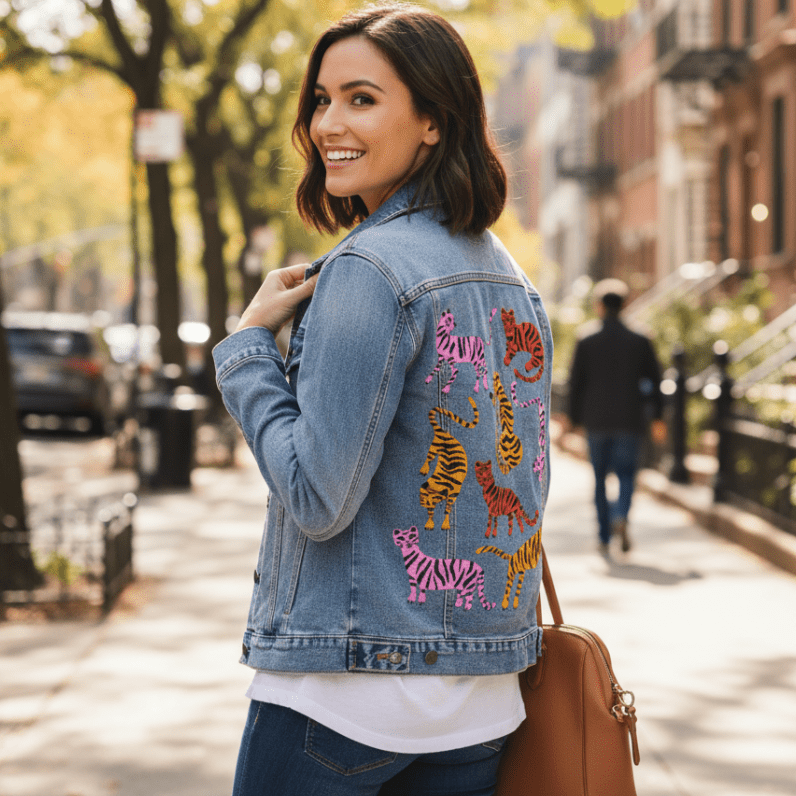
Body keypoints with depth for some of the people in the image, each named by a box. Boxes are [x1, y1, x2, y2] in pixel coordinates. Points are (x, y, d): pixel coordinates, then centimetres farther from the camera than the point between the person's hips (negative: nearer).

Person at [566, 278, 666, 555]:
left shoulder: (586, 344, -3)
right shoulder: (641, 343, 0)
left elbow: (576, 384, 0)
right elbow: (654, 381, 4)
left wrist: (575, 420, 9)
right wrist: (657, 417, 14)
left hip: (596, 420, 0)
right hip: (630, 420, 0)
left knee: (600, 478, 12)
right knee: (626, 475, 6)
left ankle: (605, 537, 12)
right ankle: (620, 517, -23)